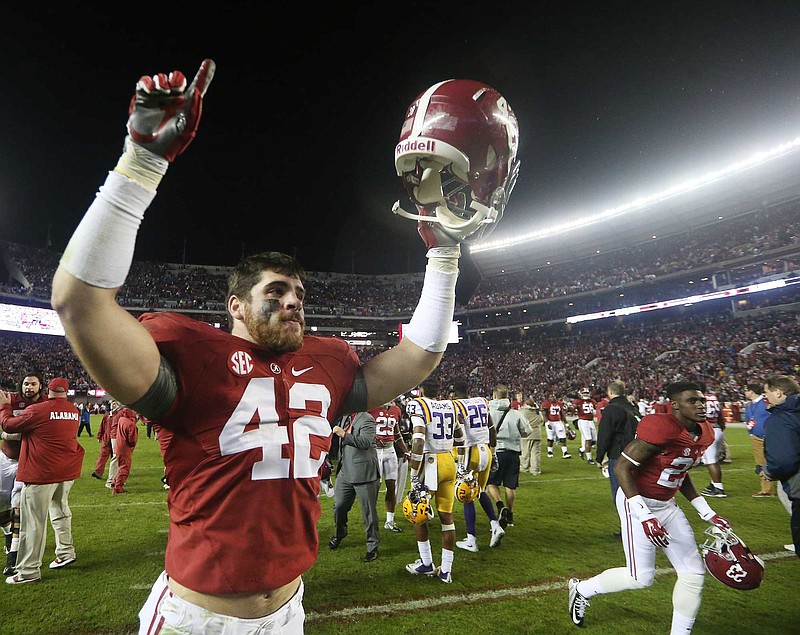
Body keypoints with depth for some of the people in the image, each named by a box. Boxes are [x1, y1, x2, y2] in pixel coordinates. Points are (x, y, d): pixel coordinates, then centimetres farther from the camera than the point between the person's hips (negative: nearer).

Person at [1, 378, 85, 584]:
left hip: (41, 472, -6)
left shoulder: (37, 410, -13)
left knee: (34, 520, 2)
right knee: (60, 510, 22)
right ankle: (66, 552, 30)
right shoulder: (74, 411, 5)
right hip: (67, 470, 6)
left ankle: (29, 571, 9)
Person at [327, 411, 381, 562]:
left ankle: (372, 546, 17)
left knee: (368, 511, 2)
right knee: (339, 506, 16)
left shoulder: (367, 419, -14)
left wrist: (344, 435, -32)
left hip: (364, 473, -8)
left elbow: (366, 442, -28)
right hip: (345, 472, 8)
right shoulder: (346, 417, 11)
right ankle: (339, 534, 42)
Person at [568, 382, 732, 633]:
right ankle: (582, 589, 23)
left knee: (694, 574, 9)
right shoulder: (661, 428, -27)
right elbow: (623, 467, -24)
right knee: (641, 578, -1)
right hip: (639, 503, -9)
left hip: (667, 505, 9)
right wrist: (644, 517, -27)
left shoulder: (704, 433, 2)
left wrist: (707, 513, 14)